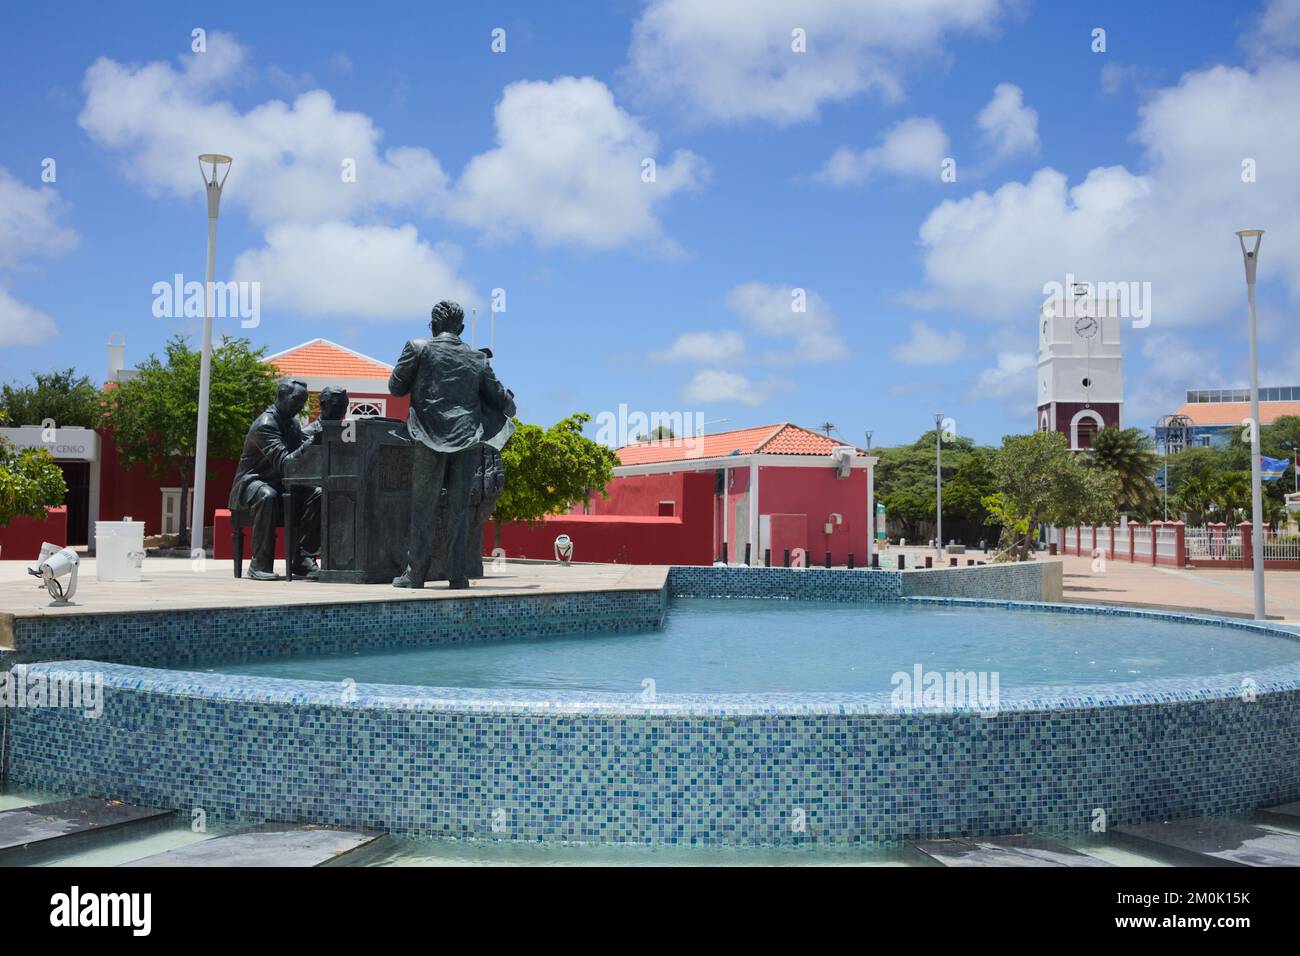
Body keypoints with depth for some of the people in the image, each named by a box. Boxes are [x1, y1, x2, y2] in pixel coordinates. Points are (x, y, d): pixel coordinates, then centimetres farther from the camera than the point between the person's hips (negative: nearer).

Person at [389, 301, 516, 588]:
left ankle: (415, 573, 7)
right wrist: (510, 408, 36)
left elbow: (395, 387, 8)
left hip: (430, 438, -2)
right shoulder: (477, 359, 11)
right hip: (467, 440, 2)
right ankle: (457, 575, 6)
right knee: (459, 507, 7)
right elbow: (501, 401, 14)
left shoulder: (418, 348, 3)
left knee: (423, 506, 5)